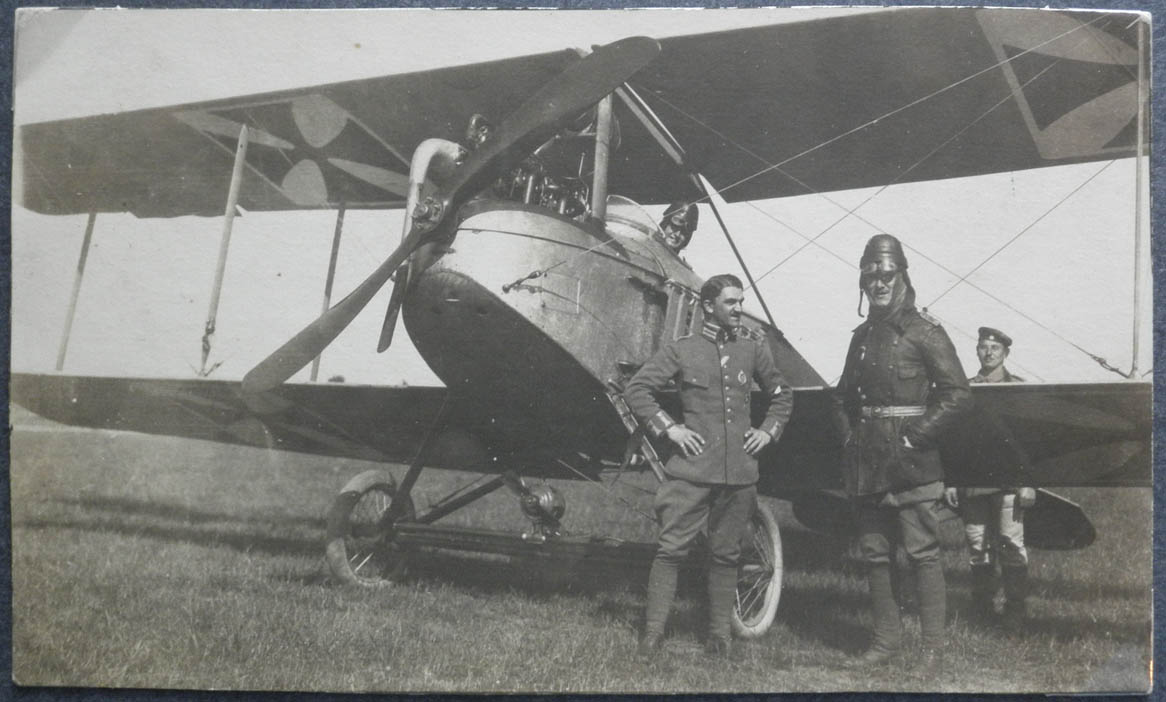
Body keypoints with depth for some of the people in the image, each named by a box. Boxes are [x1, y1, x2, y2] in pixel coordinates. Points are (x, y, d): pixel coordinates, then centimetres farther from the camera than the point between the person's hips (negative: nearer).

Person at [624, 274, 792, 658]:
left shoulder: (753, 350, 11)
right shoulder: (682, 349, 1)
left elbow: (782, 394, 25)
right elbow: (637, 388, 1)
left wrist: (768, 430, 11)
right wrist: (668, 428, -6)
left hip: (740, 473, 3)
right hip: (692, 469, -3)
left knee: (726, 554, 9)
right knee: (671, 549, -5)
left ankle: (719, 634, 19)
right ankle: (653, 632, 2)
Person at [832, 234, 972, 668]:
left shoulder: (924, 331, -4)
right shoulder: (863, 335, 15)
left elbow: (957, 394, -10)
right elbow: (843, 395, 26)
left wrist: (915, 437, -13)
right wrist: (849, 434, 11)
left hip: (912, 464, -7)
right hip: (865, 463, 7)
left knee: (922, 553, -4)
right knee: (874, 554, 10)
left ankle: (932, 648, 3)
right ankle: (886, 639, 20)